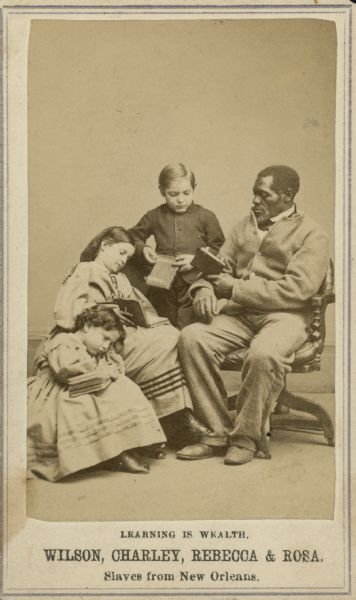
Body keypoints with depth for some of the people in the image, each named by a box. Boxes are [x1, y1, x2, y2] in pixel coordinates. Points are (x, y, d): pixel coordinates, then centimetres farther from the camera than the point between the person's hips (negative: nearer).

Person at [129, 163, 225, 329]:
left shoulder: (206, 217, 0)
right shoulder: (155, 216, 5)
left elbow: (218, 248, 1)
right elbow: (133, 236, 16)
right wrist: (143, 249, -3)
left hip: (193, 284, -2)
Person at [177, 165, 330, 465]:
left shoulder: (311, 234, 3)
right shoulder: (246, 226, 22)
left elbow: (298, 289, -11)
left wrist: (236, 289, -12)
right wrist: (204, 288, -5)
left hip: (284, 315, -5)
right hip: (240, 312, 5)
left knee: (264, 352, -38)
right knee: (192, 337, -23)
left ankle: (246, 436, -16)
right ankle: (219, 431, -15)